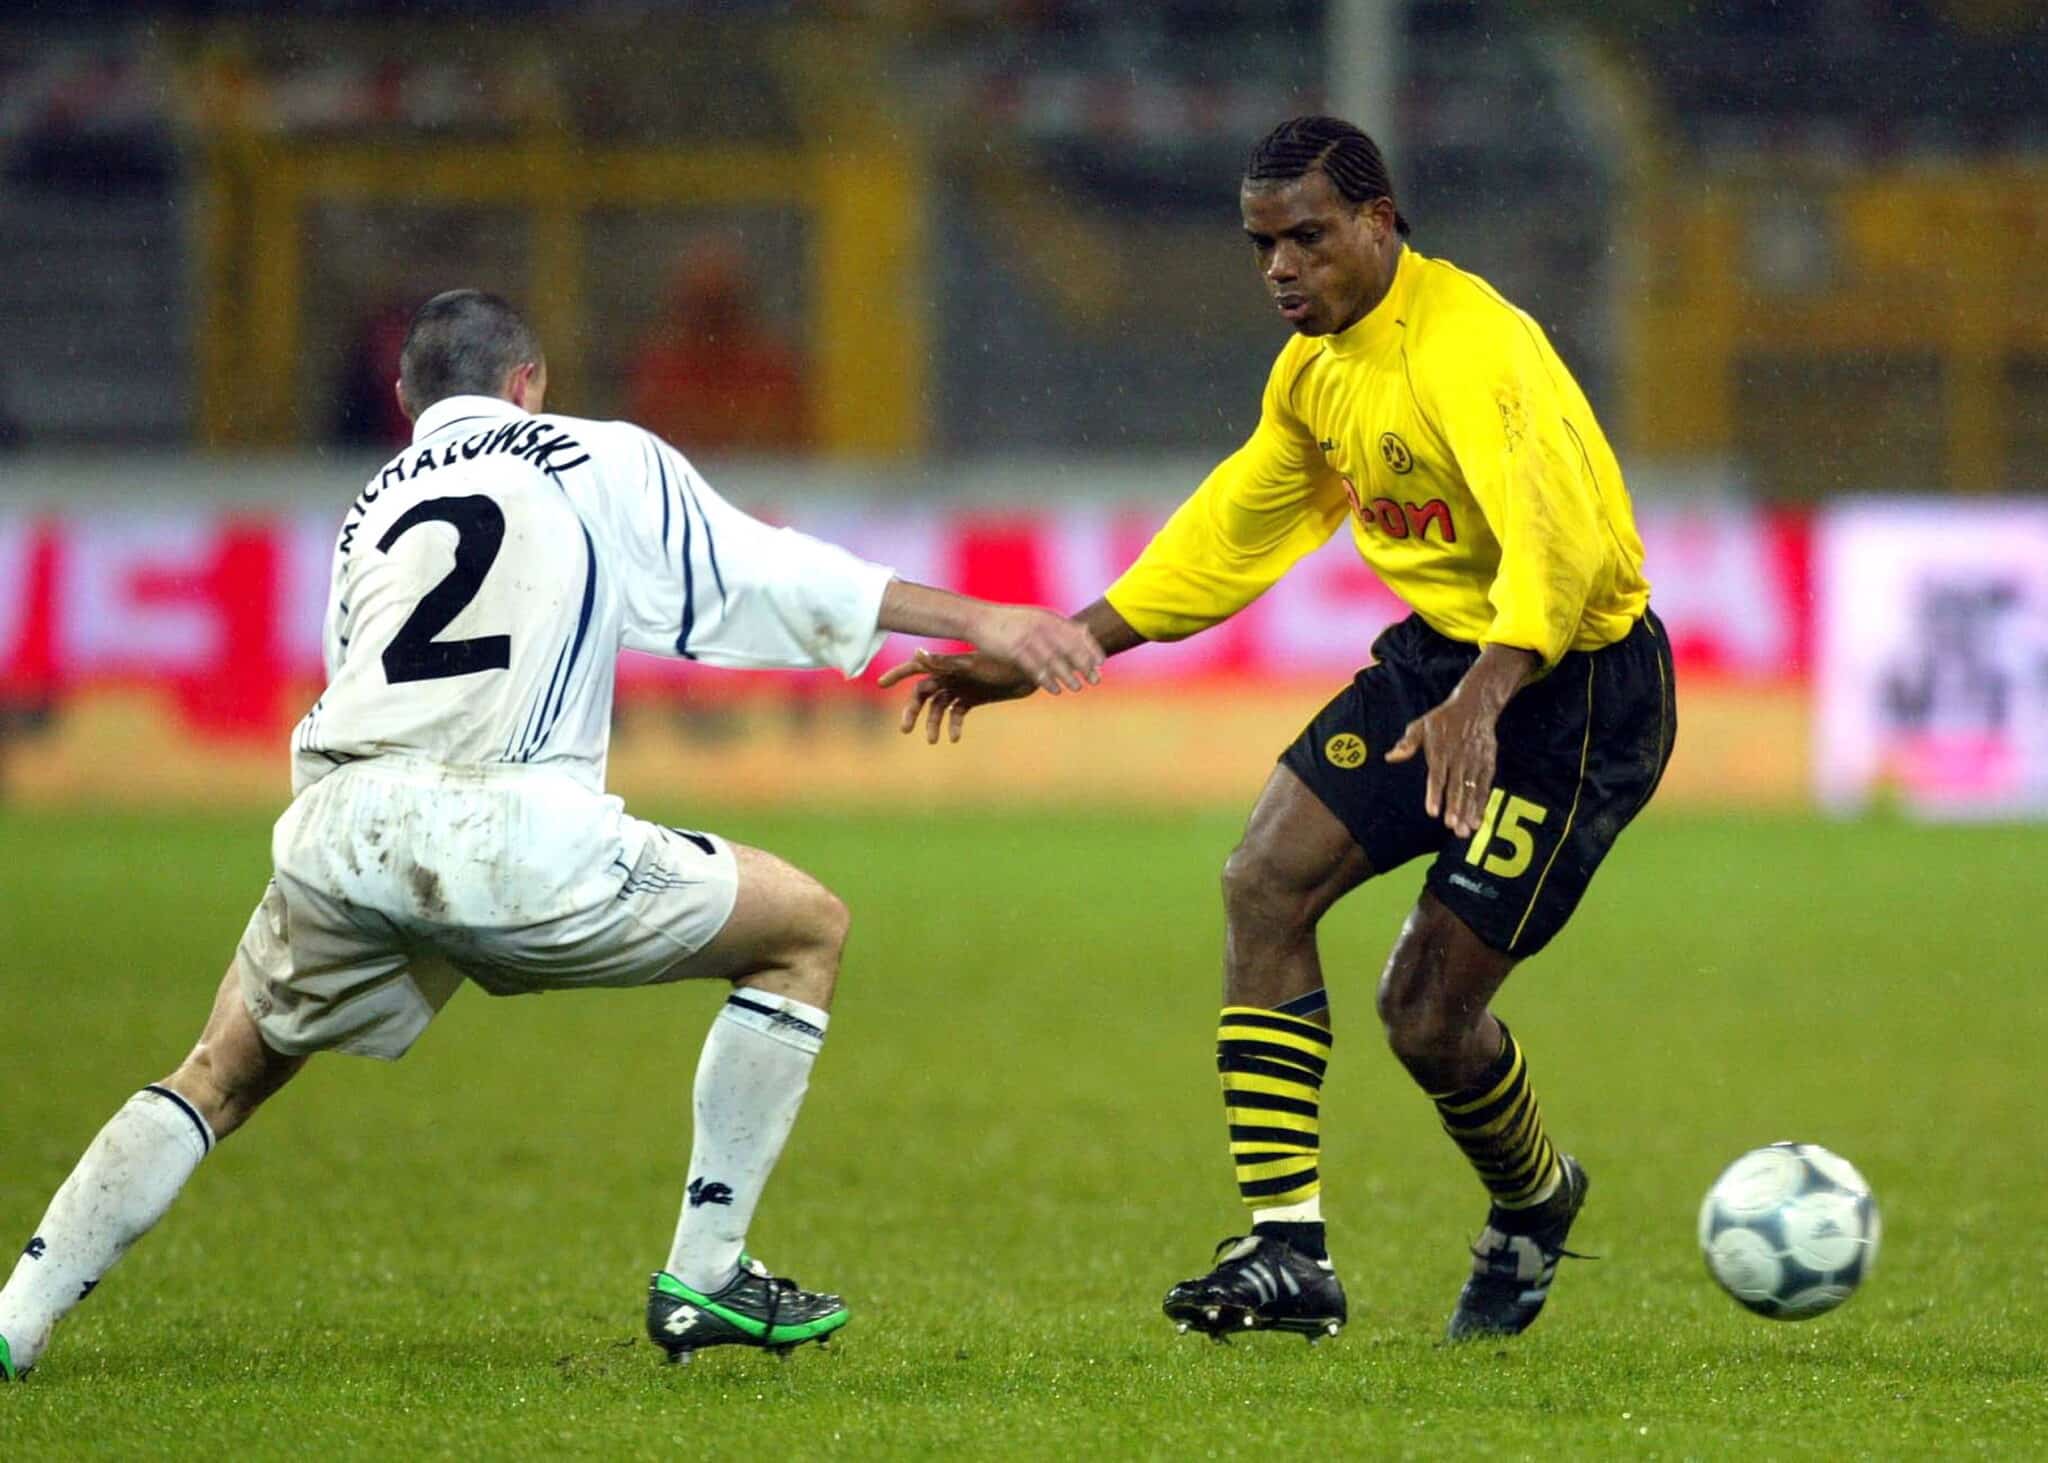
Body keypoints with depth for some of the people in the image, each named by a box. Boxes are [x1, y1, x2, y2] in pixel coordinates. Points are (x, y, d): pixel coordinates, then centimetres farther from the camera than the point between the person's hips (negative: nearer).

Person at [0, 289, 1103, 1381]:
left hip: (330, 832, 5)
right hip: (503, 828, -5)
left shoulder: (374, 511, 30)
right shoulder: (605, 460, 17)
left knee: (221, 1077, 25)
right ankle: (703, 1278, 12)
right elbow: (773, 579, 16)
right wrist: (980, 623, 22)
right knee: (807, 927, 14)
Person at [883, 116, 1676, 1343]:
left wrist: (1481, 700, -54)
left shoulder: (1470, 345, -25)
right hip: (1439, 655, 9)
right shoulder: (1316, 369, 5)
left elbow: (1557, 547, -38)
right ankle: (1289, 1247, -6)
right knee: (1267, 878, -8)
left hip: (1576, 680, -9)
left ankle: (1534, 1208, 26)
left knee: (1428, 1013, -8)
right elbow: (1227, 540, 18)